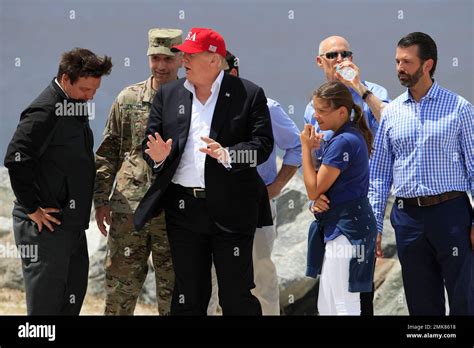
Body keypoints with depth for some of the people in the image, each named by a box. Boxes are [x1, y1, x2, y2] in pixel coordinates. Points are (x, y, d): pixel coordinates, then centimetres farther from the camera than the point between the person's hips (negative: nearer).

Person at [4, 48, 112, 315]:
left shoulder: (76, 107, 14)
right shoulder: (44, 111, -17)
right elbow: (16, 160, -25)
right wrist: (33, 209, -21)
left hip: (72, 223, 10)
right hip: (46, 225, -10)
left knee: (73, 300, 14)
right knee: (46, 305, -5)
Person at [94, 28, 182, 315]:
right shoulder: (128, 99, 6)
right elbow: (108, 152, 10)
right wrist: (101, 199, 5)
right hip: (129, 208, 1)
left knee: (172, 294, 5)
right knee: (119, 288, 3)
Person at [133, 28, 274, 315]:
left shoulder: (249, 94, -1)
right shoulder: (168, 95, 11)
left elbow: (262, 144, -7)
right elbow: (150, 144, 10)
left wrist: (226, 155, -23)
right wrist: (157, 156, -13)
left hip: (232, 209, -4)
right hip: (184, 209, 4)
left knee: (237, 296, -1)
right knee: (189, 296, 10)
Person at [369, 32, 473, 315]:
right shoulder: (391, 113, 9)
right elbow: (379, 174, 12)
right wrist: (374, 225, 7)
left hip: (450, 212, -3)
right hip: (407, 216, 3)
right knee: (422, 305, 9)